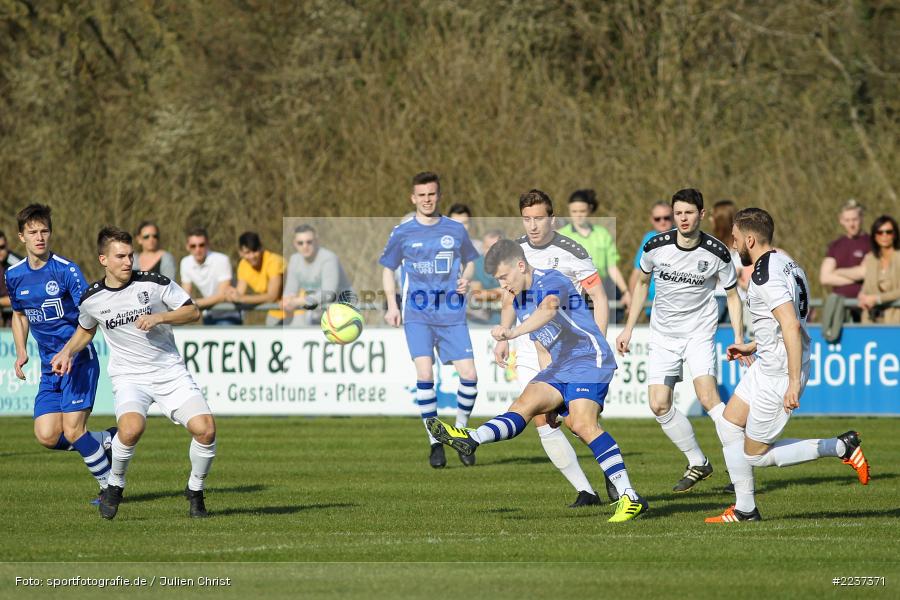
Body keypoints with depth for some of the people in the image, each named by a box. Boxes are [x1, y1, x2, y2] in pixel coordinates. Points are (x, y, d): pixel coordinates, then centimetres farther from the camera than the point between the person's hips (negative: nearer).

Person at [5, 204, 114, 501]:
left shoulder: (66, 270, -12)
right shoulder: (14, 275, 7)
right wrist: (21, 352, 12)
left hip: (78, 358, -6)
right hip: (49, 366, 6)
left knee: (72, 430, -15)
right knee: (47, 437, -5)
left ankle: (109, 486, 3)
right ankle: (109, 440, 18)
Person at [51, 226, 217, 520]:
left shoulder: (155, 283, -6)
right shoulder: (92, 298, 1)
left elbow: (193, 311, -1)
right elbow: (85, 330, 22)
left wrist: (160, 317, -16)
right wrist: (67, 351, 6)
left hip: (170, 372, 1)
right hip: (129, 376, 0)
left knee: (205, 429, -18)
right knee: (131, 428, -33)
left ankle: (195, 492, 9)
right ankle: (114, 486, -4)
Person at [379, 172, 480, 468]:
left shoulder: (456, 230, 9)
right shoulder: (402, 233, 5)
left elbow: (470, 261, 22)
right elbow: (388, 268, 15)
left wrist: (466, 279, -1)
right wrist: (392, 305, 3)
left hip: (452, 314, 1)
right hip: (417, 313, -1)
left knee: (469, 374, -8)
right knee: (425, 373, -16)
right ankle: (435, 443, -5)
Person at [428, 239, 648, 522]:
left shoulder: (552, 281, -14)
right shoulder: (520, 301, 16)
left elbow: (548, 309, -38)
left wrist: (514, 332, -52)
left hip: (589, 360, -9)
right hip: (559, 367, 9)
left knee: (582, 424, -24)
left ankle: (630, 498, -26)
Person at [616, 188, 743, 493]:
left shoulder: (717, 253, -13)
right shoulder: (656, 247, -8)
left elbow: (732, 295, 1)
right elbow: (642, 283, 11)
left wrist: (739, 338, -9)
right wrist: (629, 328, 11)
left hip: (699, 332, -3)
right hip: (663, 335, 3)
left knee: (707, 397, -22)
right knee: (659, 405, -4)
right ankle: (698, 463, 14)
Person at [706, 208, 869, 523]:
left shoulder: (766, 276, -23)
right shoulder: (784, 262, 10)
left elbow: (792, 326, -32)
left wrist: (794, 383, -32)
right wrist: (752, 347, 27)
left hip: (779, 374, -10)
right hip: (765, 366, 10)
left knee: (756, 454, 3)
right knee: (728, 426, 14)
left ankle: (842, 447, 5)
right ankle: (745, 510, 18)